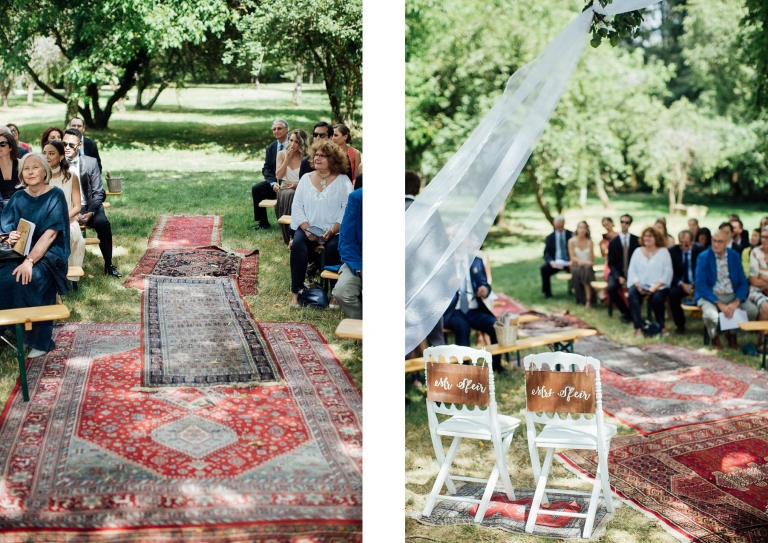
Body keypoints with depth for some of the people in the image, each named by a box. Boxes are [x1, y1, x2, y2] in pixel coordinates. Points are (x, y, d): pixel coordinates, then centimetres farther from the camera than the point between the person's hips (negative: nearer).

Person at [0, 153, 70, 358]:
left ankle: (41, 341, -19)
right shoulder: (18, 198, 8)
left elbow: (51, 233, -15)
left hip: (48, 254, -4)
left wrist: (30, 261, -26)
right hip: (20, 252, 4)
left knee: (32, 279, -34)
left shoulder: (55, 196, -5)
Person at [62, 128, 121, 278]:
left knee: (102, 222, -27)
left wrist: (89, 213, -16)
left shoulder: (91, 162, -1)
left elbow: (98, 193, 1)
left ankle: (108, 264, -11)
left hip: (88, 206, 1)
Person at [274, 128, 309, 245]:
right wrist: (287, 158, -6)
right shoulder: (282, 154, 7)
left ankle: (293, 235, -34)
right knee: (292, 196, -35)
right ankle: (291, 235, -36)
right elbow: (279, 175, -2)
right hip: (285, 189, 0)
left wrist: (298, 184, -16)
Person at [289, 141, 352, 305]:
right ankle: (297, 291, -22)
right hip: (308, 229, 2)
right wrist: (306, 228, -12)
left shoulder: (343, 181, 2)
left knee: (333, 248, -33)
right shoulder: (306, 179, 13)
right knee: (297, 245, -28)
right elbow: (297, 206, 5)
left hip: (334, 231, -2)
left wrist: (332, 231, -20)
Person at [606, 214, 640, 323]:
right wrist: (619, 277, -15)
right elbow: (611, 263, 1)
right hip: (618, 273, 1)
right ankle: (625, 311, -6)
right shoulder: (613, 242, 3)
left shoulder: (637, 240, 3)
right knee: (611, 288, -30)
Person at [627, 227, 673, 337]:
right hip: (640, 285, 2)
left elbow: (668, 272, -5)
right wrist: (638, 285, -12)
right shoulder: (638, 251, 13)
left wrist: (655, 287, -17)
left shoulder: (663, 251, 4)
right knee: (632, 295, -30)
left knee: (657, 298, -33)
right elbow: (632, 271, 6)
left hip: (658, 286, -2)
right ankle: (638, 327, -28)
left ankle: (661, 326, -8)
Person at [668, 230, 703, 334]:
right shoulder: (672, 251, -1)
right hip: (680, 284, 0)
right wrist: (682, 284, -20)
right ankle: (680, 325, -15)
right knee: (673, 293, -32)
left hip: (698, 284, 0)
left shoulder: (700, 250, -1)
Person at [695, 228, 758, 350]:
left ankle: (732, 334, 8)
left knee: (753, 310, -22)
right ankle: (714, 336, 3)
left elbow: (743, 283, 1)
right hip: (710, 295, -3)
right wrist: (719, 304, -22)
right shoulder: (704, 257, -6)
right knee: (711, 315, -35)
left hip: (732, 295, 3)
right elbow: (701, 285, -12)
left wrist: (736, 302, -18)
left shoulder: (734, 256, 4)